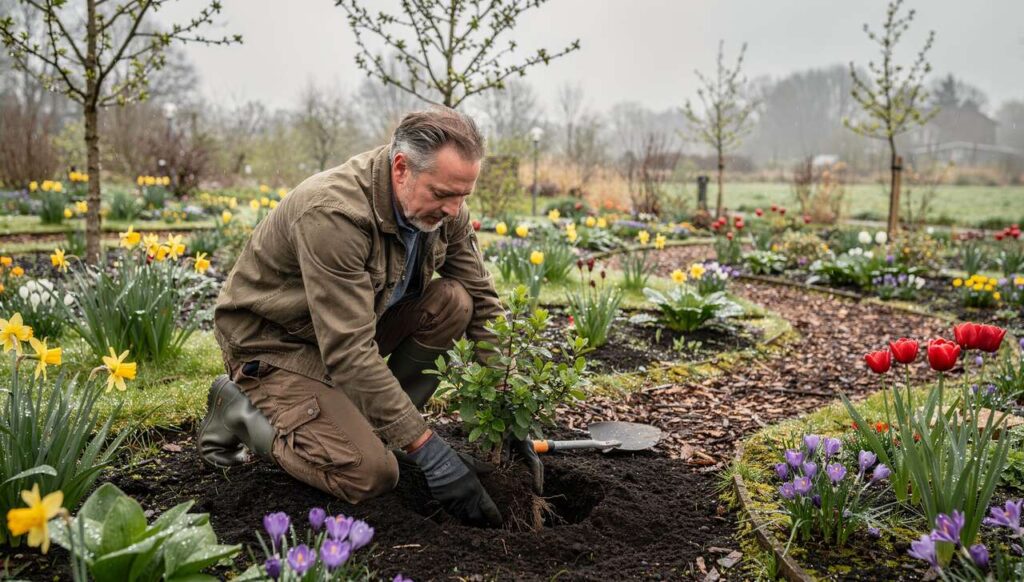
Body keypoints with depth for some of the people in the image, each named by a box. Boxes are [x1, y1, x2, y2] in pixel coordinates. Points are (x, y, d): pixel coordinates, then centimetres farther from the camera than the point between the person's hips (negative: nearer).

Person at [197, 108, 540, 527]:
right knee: (371, 473, -22)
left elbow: (484, 307, -4)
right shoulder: (333, 213, -34)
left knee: (454, 301, -16)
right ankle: (242, 410, 1)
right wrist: (427, 449, -33)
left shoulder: (443, 208, -11)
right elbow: (348, 352, -36)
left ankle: (376, 423, -1)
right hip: (272, 340, -7)